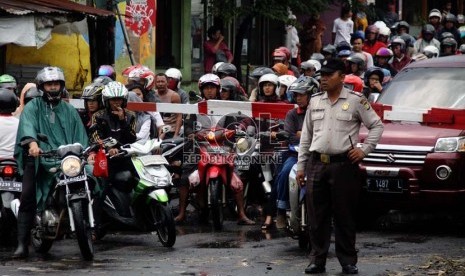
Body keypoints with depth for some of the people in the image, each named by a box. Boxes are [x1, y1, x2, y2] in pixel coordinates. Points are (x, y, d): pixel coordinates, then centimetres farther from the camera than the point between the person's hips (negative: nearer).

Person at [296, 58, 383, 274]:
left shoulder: (356, 101, 0)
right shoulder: (315, 101, 13)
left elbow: (376, 125, 6)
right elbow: (306, 135, 16)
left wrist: (364, 150, -3)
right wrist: (301, 166, 13)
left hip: (343, 165, -4)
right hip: (316, 163, 4)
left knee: (344, 216, 0)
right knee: (317, 216, 5)